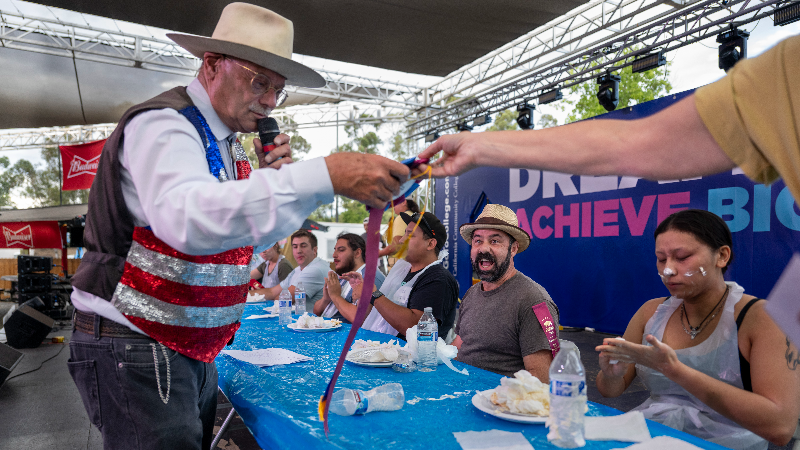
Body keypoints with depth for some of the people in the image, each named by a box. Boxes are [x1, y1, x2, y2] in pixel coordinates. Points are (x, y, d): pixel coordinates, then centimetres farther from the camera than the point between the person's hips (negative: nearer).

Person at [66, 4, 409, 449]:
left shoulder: (228, 143, 9)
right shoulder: (162, 124, -16)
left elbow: (239, 235, 16)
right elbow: (185, 219, -39)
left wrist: (270, 178, -3)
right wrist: (326, 176, -44)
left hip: (194, 349, 8)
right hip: (135, 346, -8)